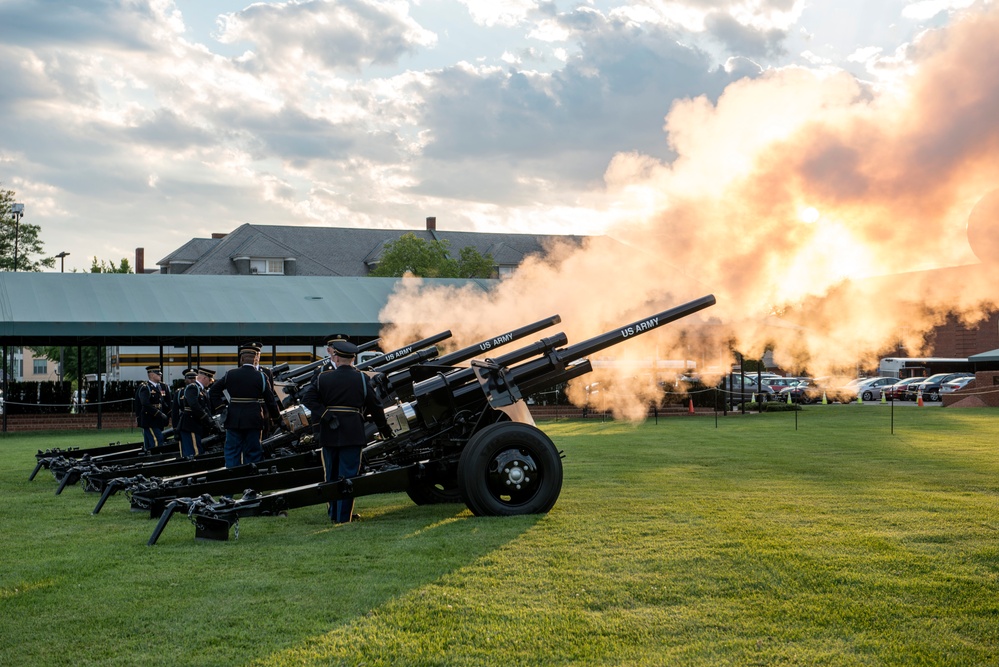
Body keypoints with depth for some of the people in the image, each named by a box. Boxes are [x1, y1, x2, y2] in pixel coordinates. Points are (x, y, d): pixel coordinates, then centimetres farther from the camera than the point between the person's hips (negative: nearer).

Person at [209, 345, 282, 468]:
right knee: (253, 453, 5)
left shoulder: (230, 375, 2)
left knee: (232, 453, 6)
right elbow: (270, 401, -2)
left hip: (233, 421, 2)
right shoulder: (261, 377, -5)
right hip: (253, 421, -2)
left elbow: (213, 391, 7)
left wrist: (219, 407, 11)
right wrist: (276, 417, 11)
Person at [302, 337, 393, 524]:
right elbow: (374, 406, 3)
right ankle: (344, 516, -2)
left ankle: (333, 513, 25)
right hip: (353, 434, -2)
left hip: (329, 434, 2)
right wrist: (384, 427, 15)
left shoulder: (323, 378, 0)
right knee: (348, 475, 1)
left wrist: (325, 415, -12)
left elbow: (307, 398, -10)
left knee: (332, 475, 15)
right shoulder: (361, 379, -2)